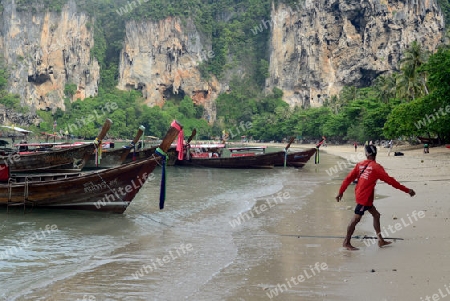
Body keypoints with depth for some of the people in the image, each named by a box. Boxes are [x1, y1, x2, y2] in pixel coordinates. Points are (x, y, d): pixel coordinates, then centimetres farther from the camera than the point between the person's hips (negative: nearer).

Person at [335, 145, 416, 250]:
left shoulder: (360, 164, 5)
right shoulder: (376, 167, -13)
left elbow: (349, 178, 6)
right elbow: (390, 180, -13)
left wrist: (341, 192, 14)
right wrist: (407, 190, -9)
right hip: (364, 197, -8)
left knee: (376, 215, 15)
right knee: (356, 219, -1)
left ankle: (381, 240, 18)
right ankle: (346, 242, 7)